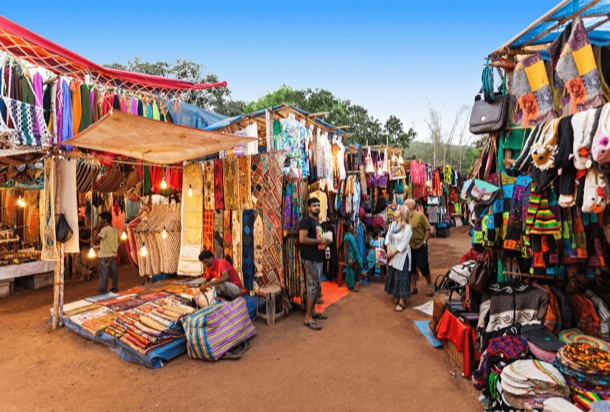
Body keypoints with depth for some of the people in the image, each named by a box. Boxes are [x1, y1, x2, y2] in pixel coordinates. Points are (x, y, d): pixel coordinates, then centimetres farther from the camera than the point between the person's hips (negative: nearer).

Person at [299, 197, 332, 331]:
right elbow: (302, 239, -23)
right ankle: (307, 317, 1)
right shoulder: (306, 221, -12)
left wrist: (324, 241, 6)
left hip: (318, 258, 10)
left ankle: (312, 311, 28)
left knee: (317, 286, 15)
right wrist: (320, 241, -17)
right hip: (310, 259, -9)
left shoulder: (317, 221, 17)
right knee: (313, 286, -7)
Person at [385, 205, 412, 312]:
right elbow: (388, 237, 4)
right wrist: (388, 250, -7)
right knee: (393, 276, 16)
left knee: (401, 278, -2)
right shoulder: (393, 224, 3)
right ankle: (398, 297, 34)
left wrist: (394, 252, -14)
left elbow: (403, 244, -19)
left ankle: (402, 302, 8)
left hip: (402, 255, -7)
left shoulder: (407, 228, -19)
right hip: (392, 255, 8)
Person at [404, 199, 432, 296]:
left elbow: (428, 229, -6)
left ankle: (430, 284, 23)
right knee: (411, 268, 11)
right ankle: (414, 287, 26)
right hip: (409, 247, 4)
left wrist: (424, 241, -9)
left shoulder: (420, 215, -10)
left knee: (423, 266, -1)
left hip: (420, 247, -4)